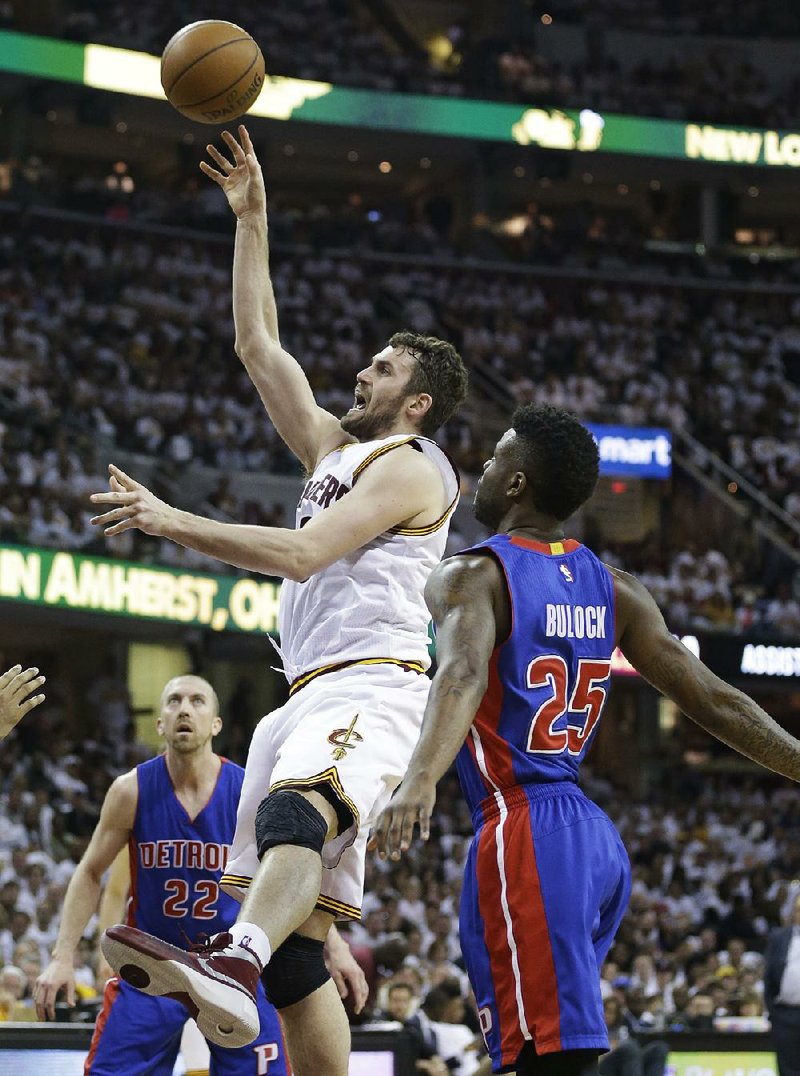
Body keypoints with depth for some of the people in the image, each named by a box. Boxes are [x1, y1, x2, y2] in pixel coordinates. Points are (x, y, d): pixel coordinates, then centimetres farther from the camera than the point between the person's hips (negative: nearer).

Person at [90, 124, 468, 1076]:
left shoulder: (408, 467, -1)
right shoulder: (335, 448, 26)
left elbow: (301, 554, -14)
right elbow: (258, 346, 30)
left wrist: (174, 523, -15)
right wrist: (251, 221, 25)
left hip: (373, 686, -10)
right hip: (310, 695, 10)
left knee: (297, 817, -41)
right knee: (296, 946, 2)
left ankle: (233, 965, -68)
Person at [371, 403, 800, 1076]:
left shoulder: (472, 577, -6)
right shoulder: (611, 588, 13)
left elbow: (463, 675, -27)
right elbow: (714, 699, 9)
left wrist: (420, 779, -43)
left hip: (523, 832, -8)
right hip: (597, 838, 8)